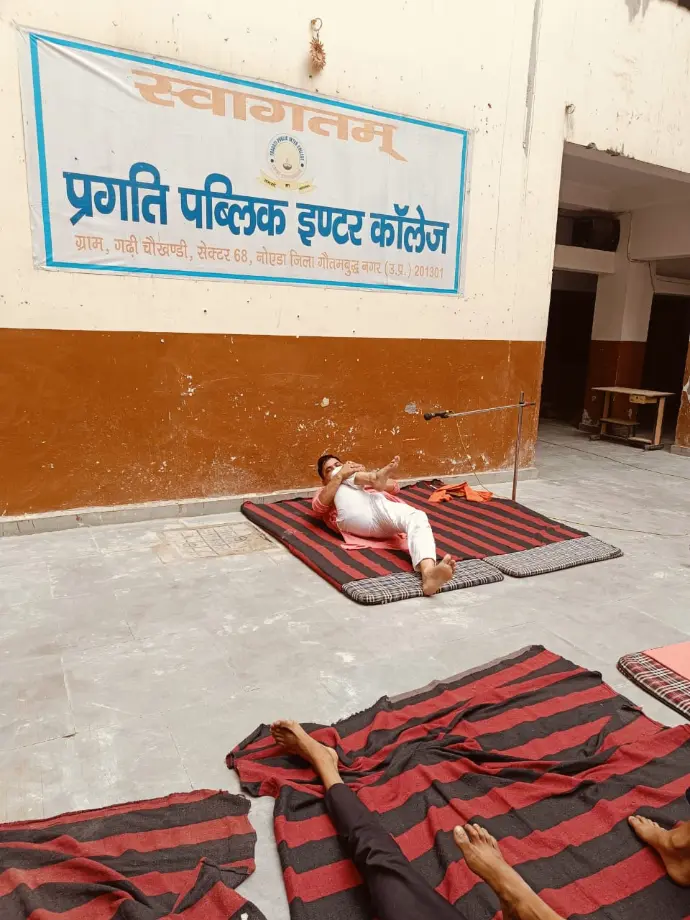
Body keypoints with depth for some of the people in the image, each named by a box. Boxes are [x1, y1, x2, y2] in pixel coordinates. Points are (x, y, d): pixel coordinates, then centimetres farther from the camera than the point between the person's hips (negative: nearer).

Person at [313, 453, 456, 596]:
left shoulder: (363, 479, 50)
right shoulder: (325, 493, 41)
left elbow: (394, 487, 28)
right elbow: (319, 506, 10)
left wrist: (365, 473, 16)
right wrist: (341, 474, 4)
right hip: (354, 517, -1)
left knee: (417, 517, -27)